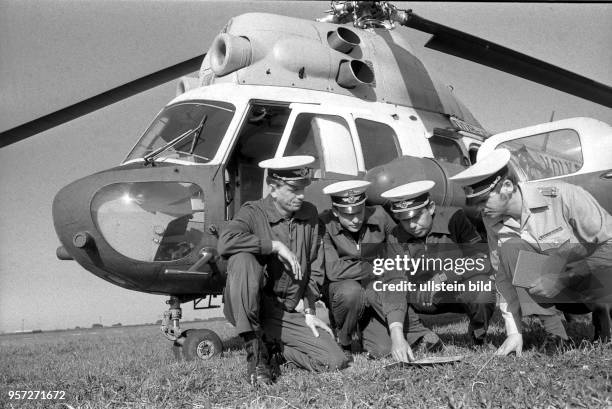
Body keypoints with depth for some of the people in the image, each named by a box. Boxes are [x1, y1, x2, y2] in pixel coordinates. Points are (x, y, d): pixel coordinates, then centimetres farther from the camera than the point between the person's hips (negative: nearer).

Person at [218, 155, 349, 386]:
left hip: (285, 314, 4)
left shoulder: (310, 215, 7)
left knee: (336, 361, -10)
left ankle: (271, 345, 14)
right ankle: (255, 352, -24)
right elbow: (225, 242, -30)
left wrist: (309, 311, 7)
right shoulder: (253, 212, -8)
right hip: (245, 309, -4)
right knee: (242, 259, -34)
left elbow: (314, 267, 13)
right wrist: (276, 245, -25)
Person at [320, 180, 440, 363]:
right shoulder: (325, 224, -18)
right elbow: (333, 270, -26)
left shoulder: (379, 217, -15)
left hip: (377, 295, 1)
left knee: (383, 349, -19)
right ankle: (341, 343, -6)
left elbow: (395, 273, -19)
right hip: (341, 290, -1)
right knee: (351, 291, -35)